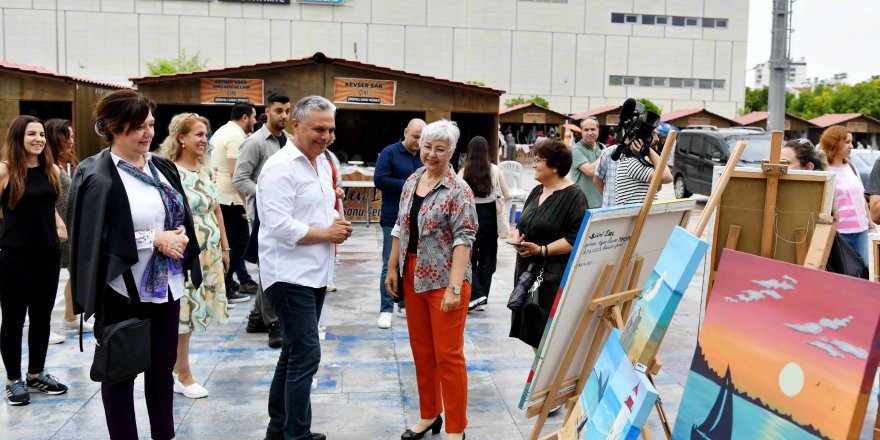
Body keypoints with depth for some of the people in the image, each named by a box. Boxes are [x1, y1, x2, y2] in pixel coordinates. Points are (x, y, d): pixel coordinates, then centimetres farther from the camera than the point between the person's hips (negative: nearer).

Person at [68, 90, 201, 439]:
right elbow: (96, 238, -16)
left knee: (162, 367, 16)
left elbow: (183, 219, 13)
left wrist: (179, 237, -8)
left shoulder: (163, 167, 7)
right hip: (123, 291, -6)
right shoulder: (96, 176, -11)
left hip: (166, 285, 6)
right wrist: (154, 239, -20)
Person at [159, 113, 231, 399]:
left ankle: (175, 367, 28)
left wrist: (224, 248, 14)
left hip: (209, 253, 7)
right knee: (183, 310, 3)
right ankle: (184, 375, 17)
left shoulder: (207, 171, 10)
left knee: (192, 310, 13)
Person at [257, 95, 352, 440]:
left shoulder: (322, 162, 12)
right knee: (306, 356, -8)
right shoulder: (280, 168, -15)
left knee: (295, 352, 17)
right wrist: (326, 233, -14)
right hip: (290, 275, -9)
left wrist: (337, 223, 0)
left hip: (315, 273, 9)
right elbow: (279, 226, -23)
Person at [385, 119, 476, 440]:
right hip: (413, 278, 7)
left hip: (443, 280, -6)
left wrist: (454, 287, -23)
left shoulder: (458, 190, -12)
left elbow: (463, 240, -17)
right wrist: (392, 268, 11)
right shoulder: (411, 182, 8)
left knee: (448, 355, 0)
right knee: (421, 349, 15)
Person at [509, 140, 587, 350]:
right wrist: (516, 234, 0)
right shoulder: (537, 191, 14)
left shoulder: (573, 196, -11)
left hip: (554, 277, -8)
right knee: (533, 332, 13)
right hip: (527, 271, 8)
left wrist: (542, 250, -21)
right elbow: (523, 224, 22)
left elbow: (575, 238, -18)